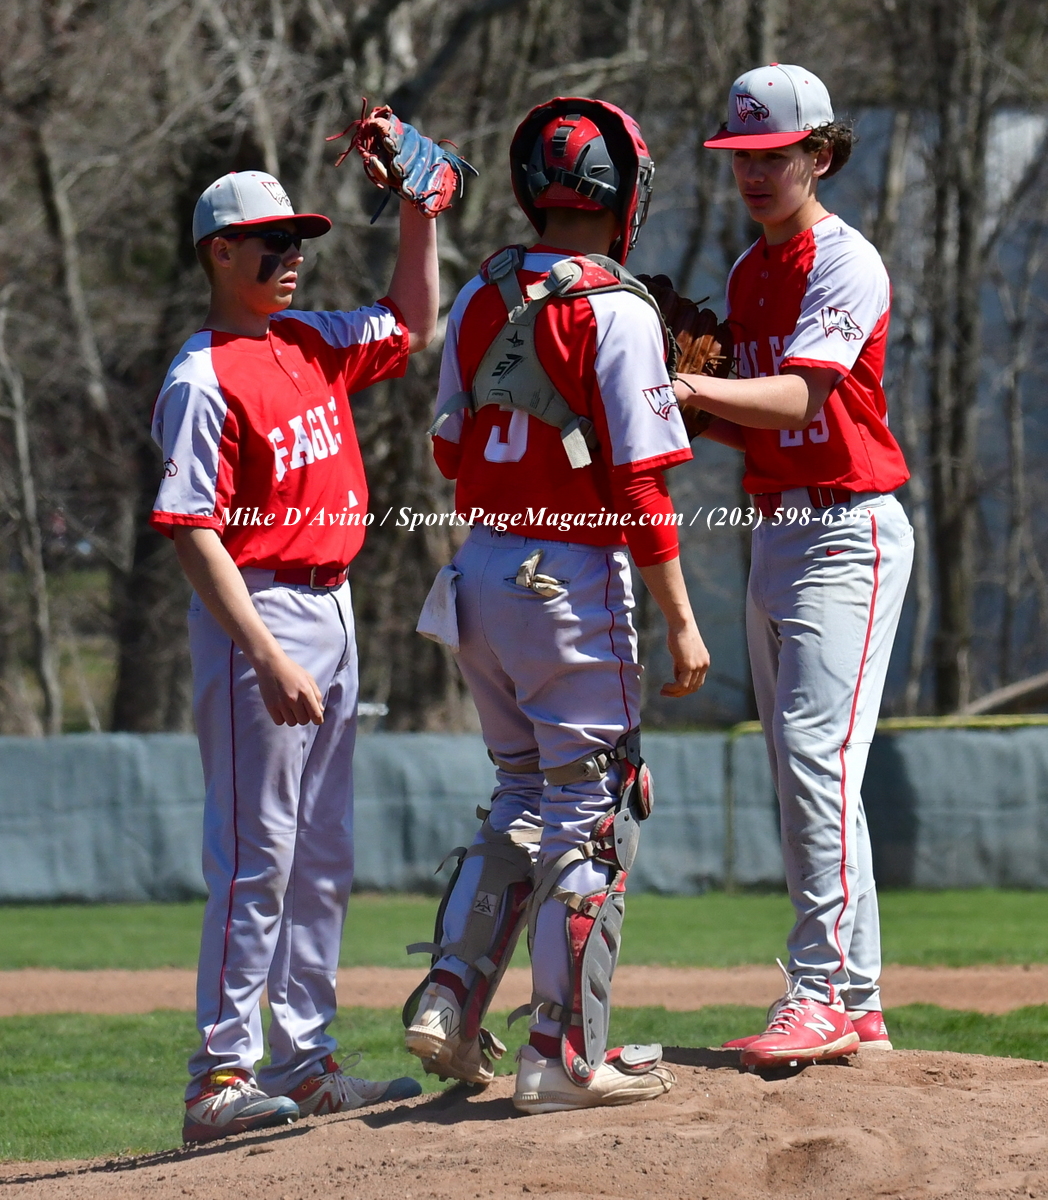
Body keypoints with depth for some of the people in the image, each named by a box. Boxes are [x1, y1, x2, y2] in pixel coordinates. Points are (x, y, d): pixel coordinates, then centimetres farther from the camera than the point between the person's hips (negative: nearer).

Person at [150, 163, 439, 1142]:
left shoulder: (311, 344, 9)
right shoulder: (203, 381, -15)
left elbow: (412, 326, 27)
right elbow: (193, 535, -19)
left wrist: (418, 217, 12)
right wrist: (268, 659, -26)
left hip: (330, 611, 9)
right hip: (255, 616, -9)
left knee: (324, 857, 12)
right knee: (255, 854, -8)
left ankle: (304, 1060, 18)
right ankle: (222, 1073, -5)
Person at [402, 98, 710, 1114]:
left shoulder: (480, 300, 6)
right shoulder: (615, 311, -14)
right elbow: (640, 481, -16)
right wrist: (679, 619, -13)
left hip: (479, 573, 7)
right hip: (572, 580, -7)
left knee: (524, 793, 20)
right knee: (593, 811, 1)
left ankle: (450, 998, 9)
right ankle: (567, 1055, 0)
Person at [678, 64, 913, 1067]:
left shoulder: (846, 264, -11)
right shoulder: (746, 275, 16)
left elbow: (799, 395, -25)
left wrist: (698, 388, -39)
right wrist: (692, 410, -1)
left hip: (849, 533, -9)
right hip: (775, 531, 9)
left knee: (818, 751, -19)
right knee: (797, 771, 8)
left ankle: (825, 993, -21)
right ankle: (855, 1007, 11)